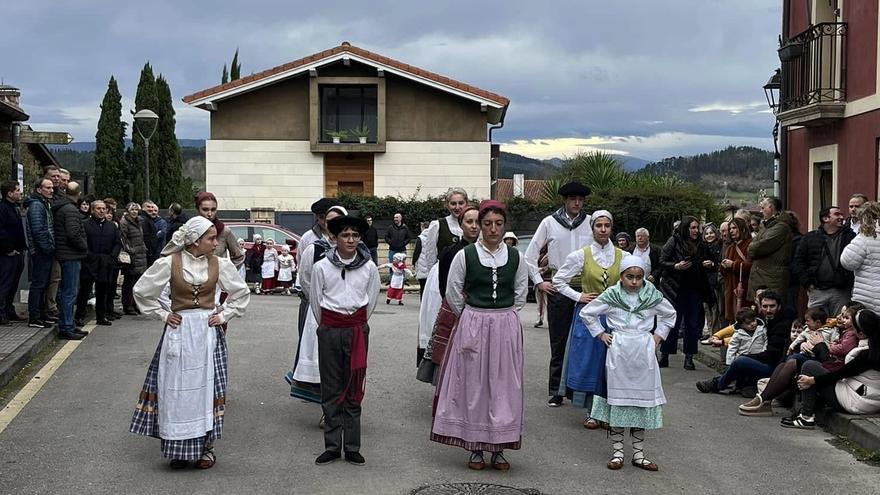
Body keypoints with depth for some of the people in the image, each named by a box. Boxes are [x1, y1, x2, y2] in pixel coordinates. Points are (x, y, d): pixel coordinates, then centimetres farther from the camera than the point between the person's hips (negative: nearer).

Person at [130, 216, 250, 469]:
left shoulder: (220, 264, -1)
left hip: (208, 332, 1)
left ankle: (206, 446, 15)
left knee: (206, 388, 3)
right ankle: (179, 448, 13)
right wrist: (163, 314, 0)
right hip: (179, 332, -1)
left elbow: (242, 293, 12)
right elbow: (141, 290, 4)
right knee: (176, 389, 2)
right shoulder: (169, 263, -8)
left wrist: (224, 315, 3)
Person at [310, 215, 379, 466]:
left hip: (358, 330, 1)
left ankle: (352, 447, 11)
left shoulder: (369, 267, -2)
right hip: (329, 331, 0)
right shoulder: (321, 267, -4)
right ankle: (332, 446, 12)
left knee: (354, 390, 4)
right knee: (331, 390, 4)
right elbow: (315, 300, 7)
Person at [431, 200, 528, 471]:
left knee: (504, 385, 4)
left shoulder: (515, 256, 1)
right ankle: (475, 447, 14)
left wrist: (505, 316, 8)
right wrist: (473, 317, 6)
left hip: (506, 327, 2)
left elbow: (521, 292, 13)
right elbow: (453, 293, 2)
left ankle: (499, 448, 14)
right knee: (473, 384, 4)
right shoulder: (465, 255, -5)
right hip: (472, 326, -2)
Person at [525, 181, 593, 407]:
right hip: (559, 286, 0)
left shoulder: (591, 223, 4)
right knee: (558, 341, 3)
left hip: (585, 286, 0)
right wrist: (539, 281, 3)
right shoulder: (550, 223, 4)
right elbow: (530, 254, 8)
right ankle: (556, 391, 10)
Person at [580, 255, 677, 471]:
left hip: (644, 352, 2)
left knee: (642, 400, 5)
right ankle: (617, 451, 10)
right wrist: (600, 334, 2)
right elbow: (586, 313, 6)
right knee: (617, 400, 1)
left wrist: (659, 335, 10)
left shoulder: (652, 295, 2)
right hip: (618, 351, -2)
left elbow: (670, 314, 20)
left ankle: (638, 453, 13)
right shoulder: (611, 295, -3)